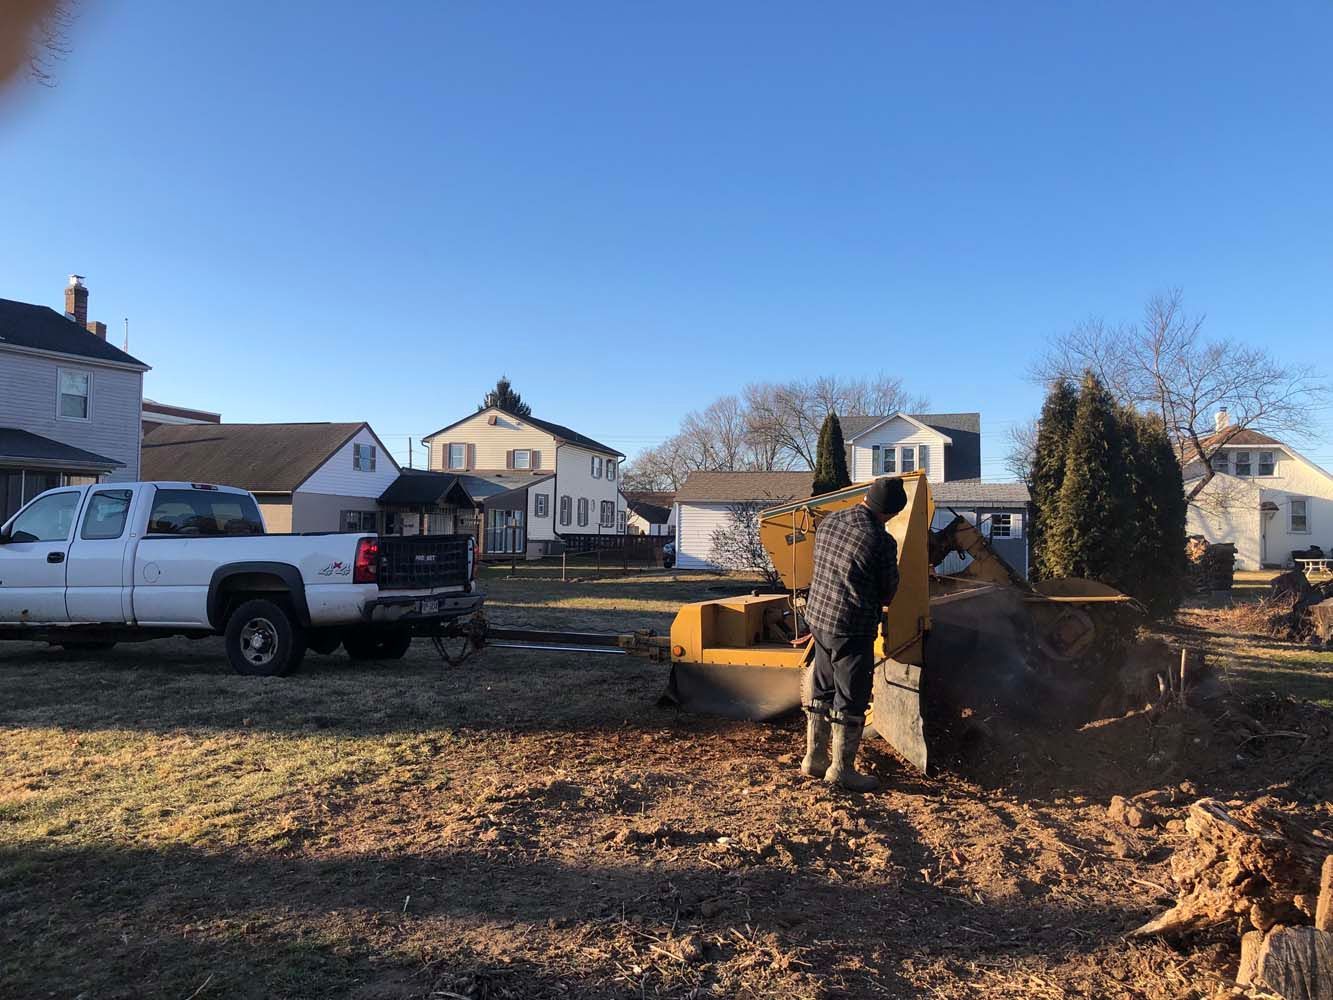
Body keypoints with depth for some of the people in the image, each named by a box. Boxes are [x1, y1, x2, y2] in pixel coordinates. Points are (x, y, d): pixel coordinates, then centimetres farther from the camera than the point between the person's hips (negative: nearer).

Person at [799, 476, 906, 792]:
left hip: (818, 616, 7)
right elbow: (889, 589, -4)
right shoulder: (881, 541, -18)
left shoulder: (828, 522, 2)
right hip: (852, 628, -7)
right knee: (850, 700, 5)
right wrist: (876, 603, 19)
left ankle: (815, 758, 29)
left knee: (822, 691, 19)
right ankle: (841, 769, 14)